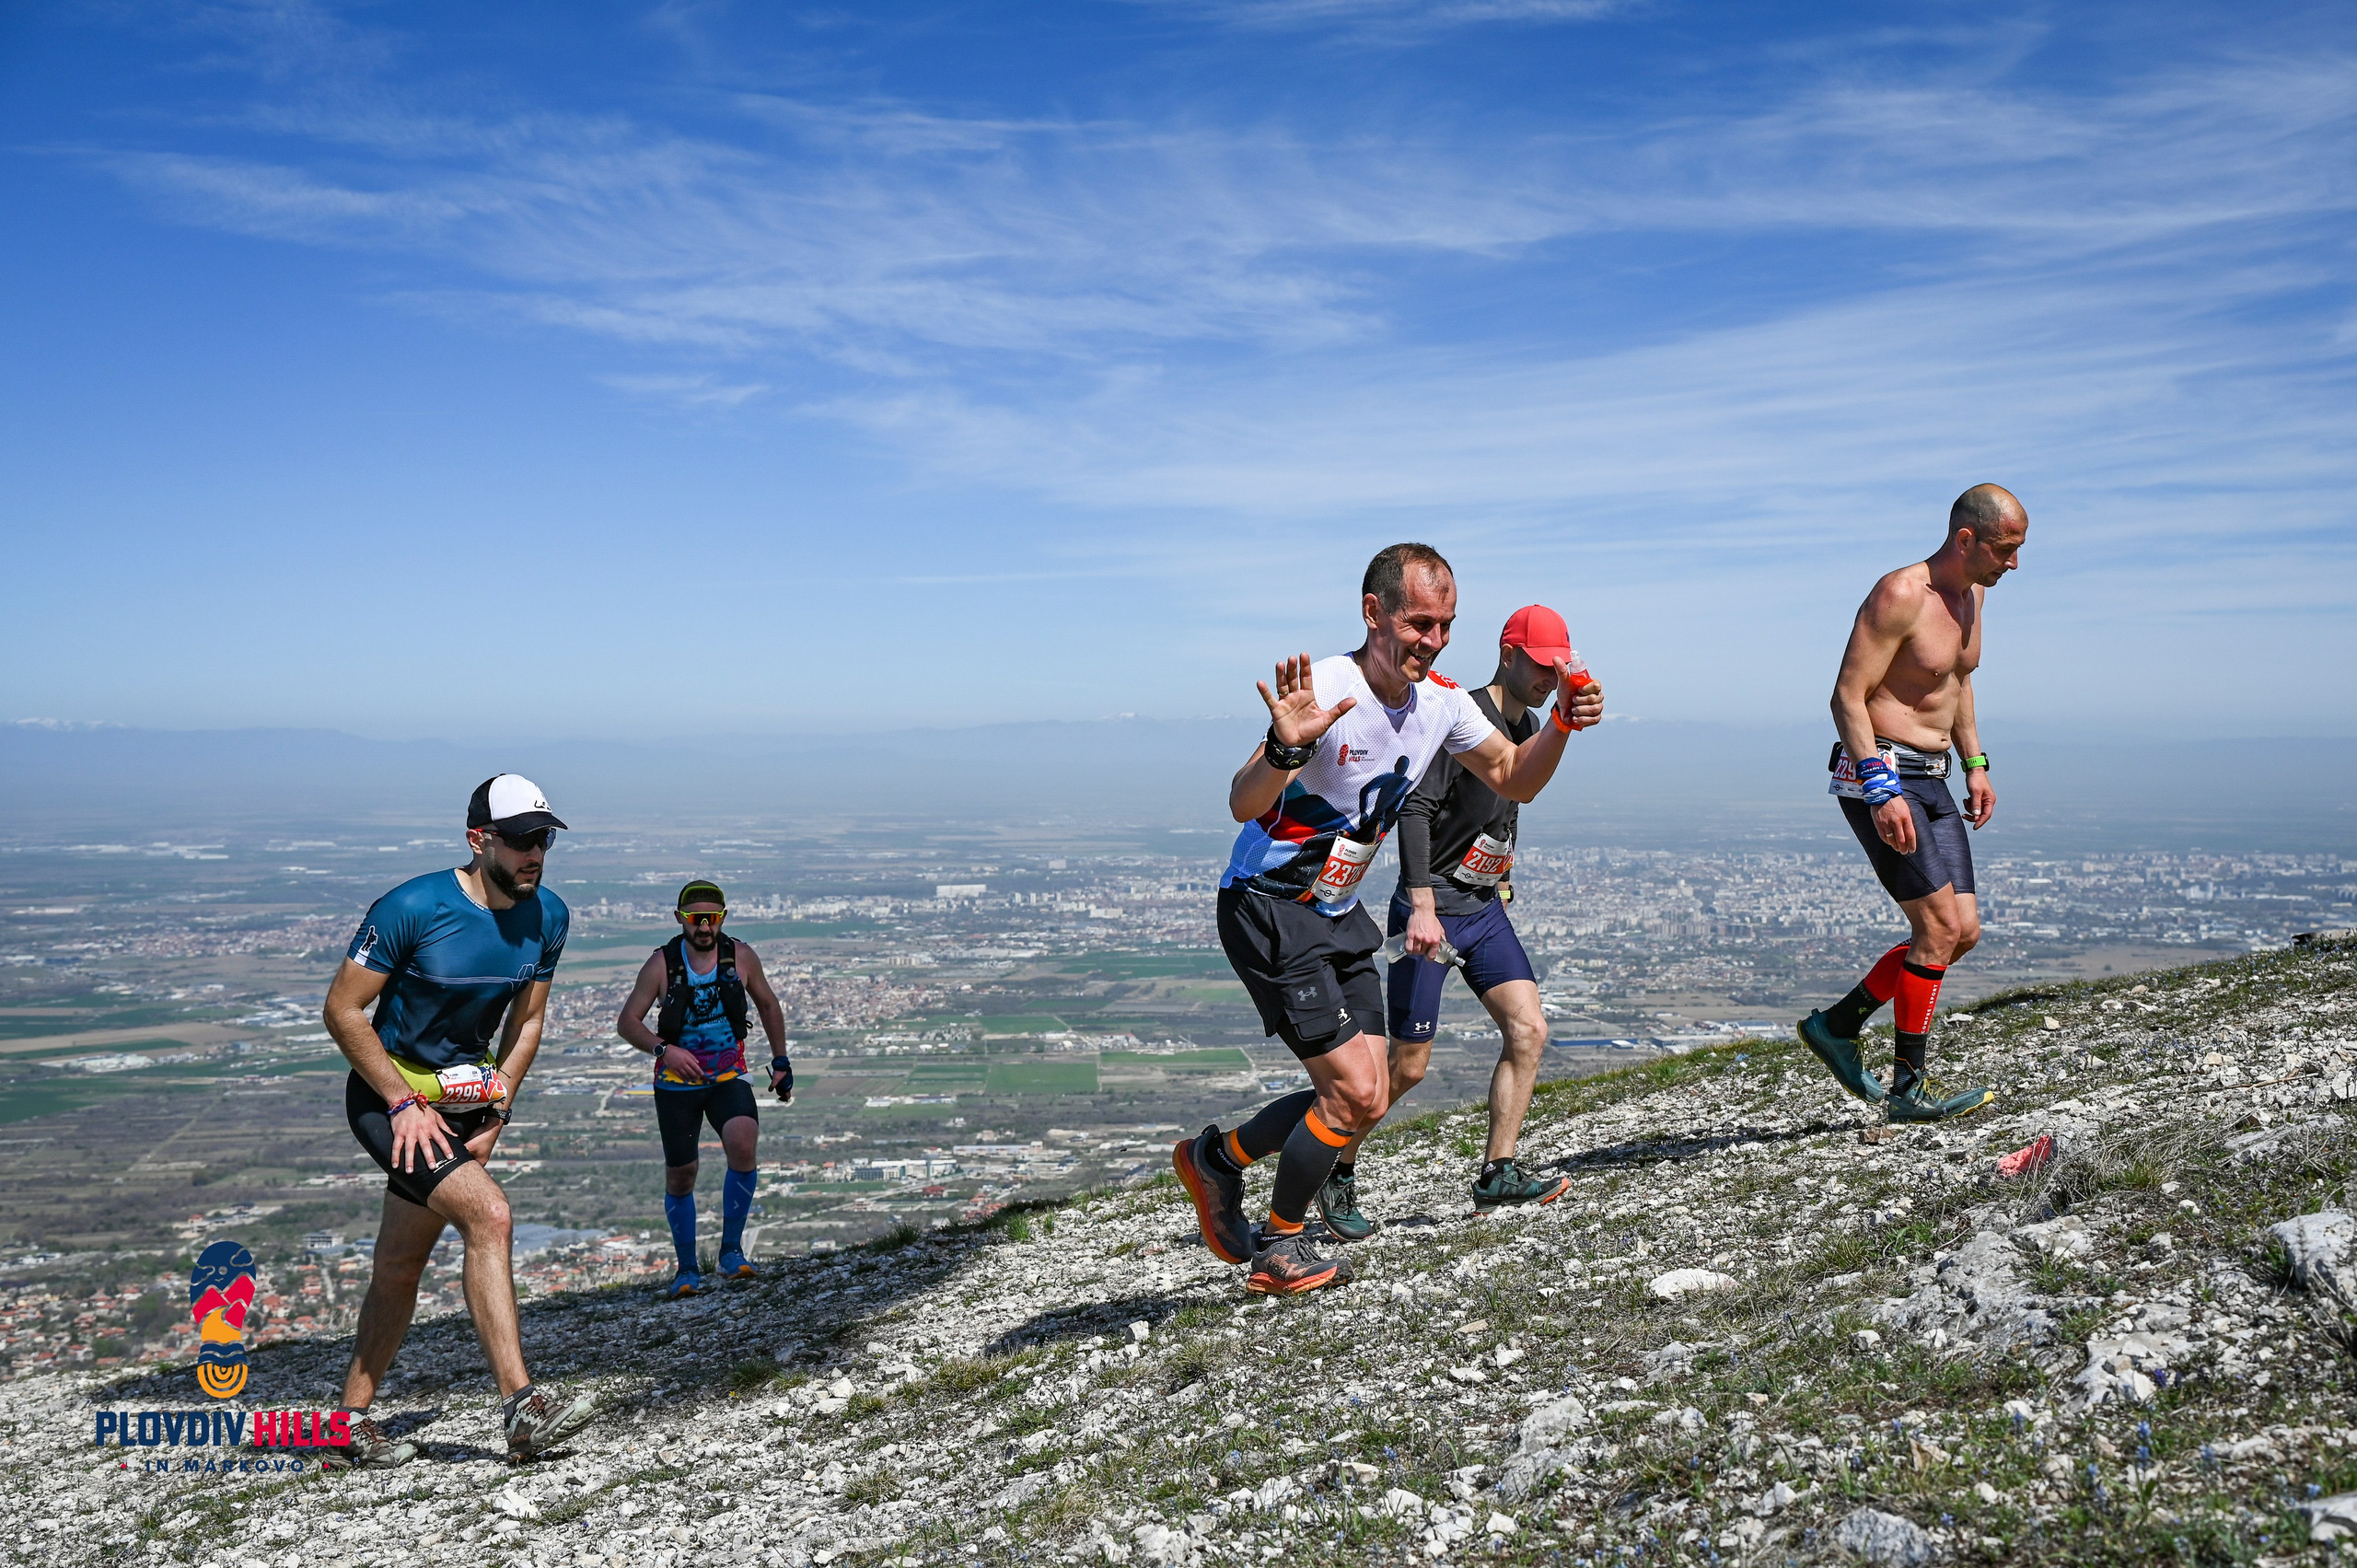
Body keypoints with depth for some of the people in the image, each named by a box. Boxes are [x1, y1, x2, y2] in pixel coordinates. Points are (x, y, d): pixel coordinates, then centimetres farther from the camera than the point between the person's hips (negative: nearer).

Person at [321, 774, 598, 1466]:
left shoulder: (547, 916, -5)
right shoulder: (412, 908, -22)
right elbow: (342, 1011, -15)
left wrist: (494, 1115, -1)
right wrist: (405, 1105, -17)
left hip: (463, 1098, 6)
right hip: (388, 1095, -6)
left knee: (400, 1266, 12)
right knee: (488, 1212, -24)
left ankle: (352, 1418, 27)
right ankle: (523, 1408, -23)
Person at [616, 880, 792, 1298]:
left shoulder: (741, 957, -2)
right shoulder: (661, 964, -7)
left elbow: (768, 1005, 13)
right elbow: (627, 1022, -3)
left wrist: (781, 1062, 11)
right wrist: (664, 1049, -20)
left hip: (729, 1077, 0)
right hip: (677, 1082, 0)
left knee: (742, 1144, -26)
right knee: (680, 1176, 4)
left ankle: (731, 1250, -12)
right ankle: (687, 1270, 22)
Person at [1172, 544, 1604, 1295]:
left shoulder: (1442, 700, -2)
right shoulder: (1325, 691, -25)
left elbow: (1514, 779, 12)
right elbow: (1243, 806, -34)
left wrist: (1561, 723, -6)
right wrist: (1286, 747, -54)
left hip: (1337, 912, 8)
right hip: (1266, 909, -8)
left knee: (1364, 1102, 7)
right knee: (1353, 1091, -10)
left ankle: (1215, 1156, 27)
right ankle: (1279, 1250, 12)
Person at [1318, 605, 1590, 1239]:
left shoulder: (1529, 725, 11)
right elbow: (1415, 809, -24)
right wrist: (1422, 908, -31)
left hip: (1484, 907, 8)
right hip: (1431, 910, -8)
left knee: (1529, 1029, -5)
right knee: (1408, 1066, -3)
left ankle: (1498, 1174, 2)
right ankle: (1337, 1173, 16)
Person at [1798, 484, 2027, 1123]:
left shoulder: (1972, 592, 12)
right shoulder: (1900, 595, -17)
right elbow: (1847, 696, -20)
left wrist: (1975, 765, 21)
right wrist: (1883, 791, -26)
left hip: (1929, 780, 9)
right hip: (1878, 776, -9)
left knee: (1963, 930, 5)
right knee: (1940, 926, -11)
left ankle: (1837, 1024, 16)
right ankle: (1909, 1087, -1)